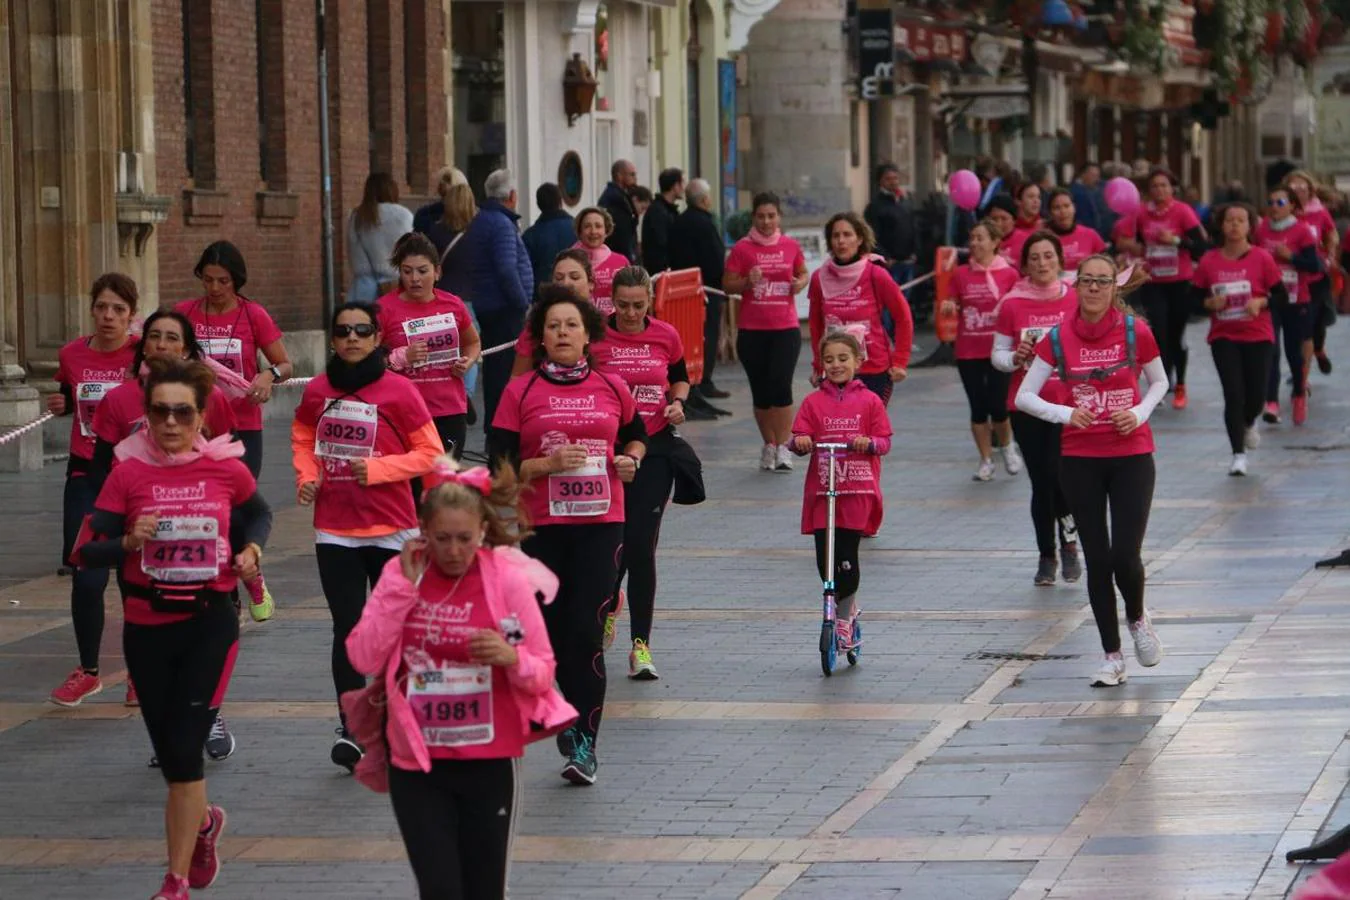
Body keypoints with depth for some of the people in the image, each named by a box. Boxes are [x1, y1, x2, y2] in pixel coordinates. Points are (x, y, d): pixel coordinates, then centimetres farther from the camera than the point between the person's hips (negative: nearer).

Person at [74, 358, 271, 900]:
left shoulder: (226, 467, -3)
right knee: (170, 754, 11)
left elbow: (260, 514, 18)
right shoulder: (129, 472, -5)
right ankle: (202, 822, 44)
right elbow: (88, 552, -5)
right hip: (147, 626, 2)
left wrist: (252, 548, -2)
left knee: (185, 750, -11)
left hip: (210, 622, -2)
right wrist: (130, 542, -23)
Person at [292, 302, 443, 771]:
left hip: (390, 529, -2)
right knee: (347, 629, 0)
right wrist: (306, 475, 0)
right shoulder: (318, 390, 2)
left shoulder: (397, 390, -8)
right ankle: (352, 729, 0)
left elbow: (430, 452, -5)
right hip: (334, 531, 2)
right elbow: (303, 438, 19)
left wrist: (379, 468, -16)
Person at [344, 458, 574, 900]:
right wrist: (404, 586, -13)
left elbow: (543, 674, -2)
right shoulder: (400, 574, -1)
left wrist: (512, 659, -24)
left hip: (490, 764, 0)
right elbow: (363, 658, -11)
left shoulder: (508, 579, -5)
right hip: (417, 764, 0)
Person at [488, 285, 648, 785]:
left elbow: (636, 433, 26)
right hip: (541, 527, 0)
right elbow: (500, 463, -3)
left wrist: (631, 459, 5)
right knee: (555, 631, 6)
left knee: (586, 631, -11)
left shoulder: (611, 388, 8)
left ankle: (584, 742, -9)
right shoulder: (520, 393, 1)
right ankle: (576, 713, 30)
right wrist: (550, 464, -16)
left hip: (600, 524, 0)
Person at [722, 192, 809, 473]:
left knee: (780, 384, -14)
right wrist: (747, 282, -17)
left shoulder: (790, 246, 5)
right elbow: (728, 284, 1)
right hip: (752, 330, 0)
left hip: (786, 327, 0)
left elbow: (803, 273, 20)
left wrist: (800, 283, -2)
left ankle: (783, 448, -10)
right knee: (760, 391, 6)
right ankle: (769, 445, 19)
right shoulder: (743, 248, 0)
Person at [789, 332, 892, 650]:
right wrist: (800, 443, -19)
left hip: (858, 491, -2)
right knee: (824, 559, -2)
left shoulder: (869, 401, 4)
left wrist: (869, 443, -19)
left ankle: (843, 618, 9)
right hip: (821, 491, 2)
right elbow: (799, 438, 4)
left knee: (846, 558, -8)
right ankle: (848, 604, 24)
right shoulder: (814, 401, 8)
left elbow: (884, 442, 2)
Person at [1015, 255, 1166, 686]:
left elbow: (1159, 382, 12)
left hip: (1132, 455, -1)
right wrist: (1064, 414, -16)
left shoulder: (1136, 331, -4)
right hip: (1080, 460, 1)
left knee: (1126, 556, -10)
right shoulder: (1058, 338, -2)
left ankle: (1137, 619, 24)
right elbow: (1024, 396, 0)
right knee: (1097, 560, 4)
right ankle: (1112, 656, 15)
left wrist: (1140, 413, -7)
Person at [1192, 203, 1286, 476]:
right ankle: (1238, 454, 1)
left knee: (1256, 394, 0)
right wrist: (1210, 303, -14)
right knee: (1233, 394, -8)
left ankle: (1248, 423, 37)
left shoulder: (1262, 259, -5)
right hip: (1223, 338, 0)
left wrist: (1260, 302, -19)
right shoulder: (1209, 261, -1)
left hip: (1258, 336, 0)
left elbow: (1282, 296, -1)